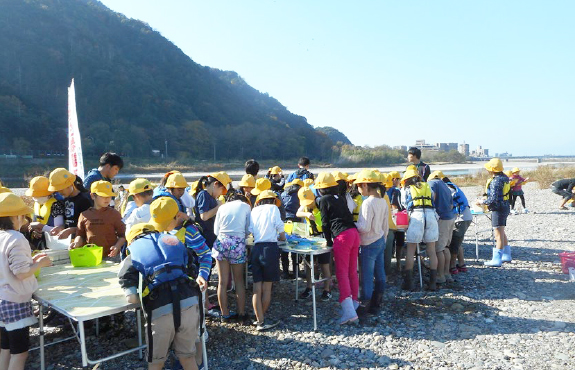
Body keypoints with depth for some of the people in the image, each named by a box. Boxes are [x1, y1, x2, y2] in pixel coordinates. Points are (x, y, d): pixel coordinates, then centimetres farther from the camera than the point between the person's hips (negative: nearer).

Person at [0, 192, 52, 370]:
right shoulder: (16, 239, -20)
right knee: (20, 351, 2)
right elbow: (21, 273, -21)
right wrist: (40, 263, -6)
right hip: (15, 301, -9)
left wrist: (31, 260, 12)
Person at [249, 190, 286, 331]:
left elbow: (250, 230, 13)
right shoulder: (273, 208, 4)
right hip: (270, 248, -4)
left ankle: (260, 320, 8)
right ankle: (262, 319, 13)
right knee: (267, 287, 5)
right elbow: (280, 228, 4)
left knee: (257, 287, 6)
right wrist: (282, 237, 24)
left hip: (256, 249, 4)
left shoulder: (254, 210, 15)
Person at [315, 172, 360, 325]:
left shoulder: (324, 200, 3)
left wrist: (328, 241, 12)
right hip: (354, 232, 7)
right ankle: (355, 302, 30)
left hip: (342, 236, -7)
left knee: (342, 273, -7)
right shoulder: (340, 198, 22)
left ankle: (349, 311, -14)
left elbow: (325, 222, 2)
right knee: (352, 271, 17)